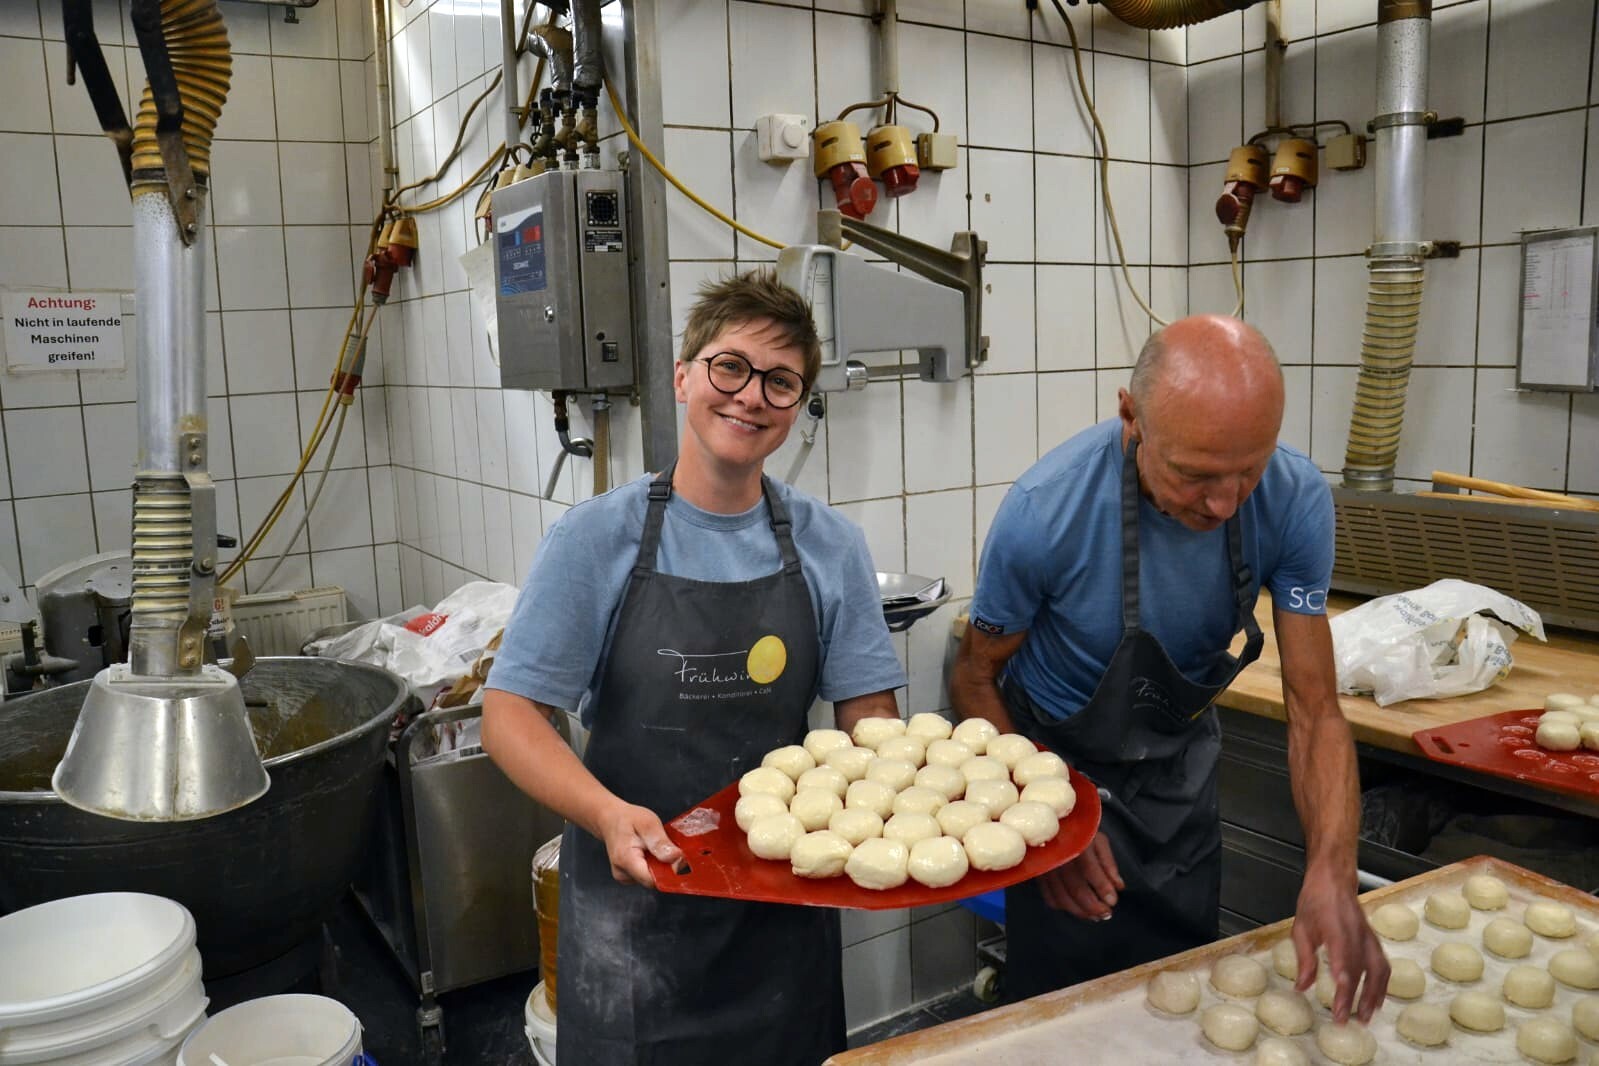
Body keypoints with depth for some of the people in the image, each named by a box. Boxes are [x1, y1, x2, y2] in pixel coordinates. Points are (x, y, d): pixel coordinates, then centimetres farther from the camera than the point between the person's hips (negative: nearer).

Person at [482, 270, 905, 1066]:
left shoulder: (830, 547, -3)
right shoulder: (596, 540, -10)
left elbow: (868, 718, -1)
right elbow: (510, 715, -11)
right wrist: (609, 814, -28)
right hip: (635, 894, -2)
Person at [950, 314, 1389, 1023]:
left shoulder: (1295, 501, -24)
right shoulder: (1046, 511, -32)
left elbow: (1314, 708, -18)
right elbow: (975, 679, -16)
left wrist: (1331, 874, -33)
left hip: (1181, 769, 4)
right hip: (1060, 764, -3)